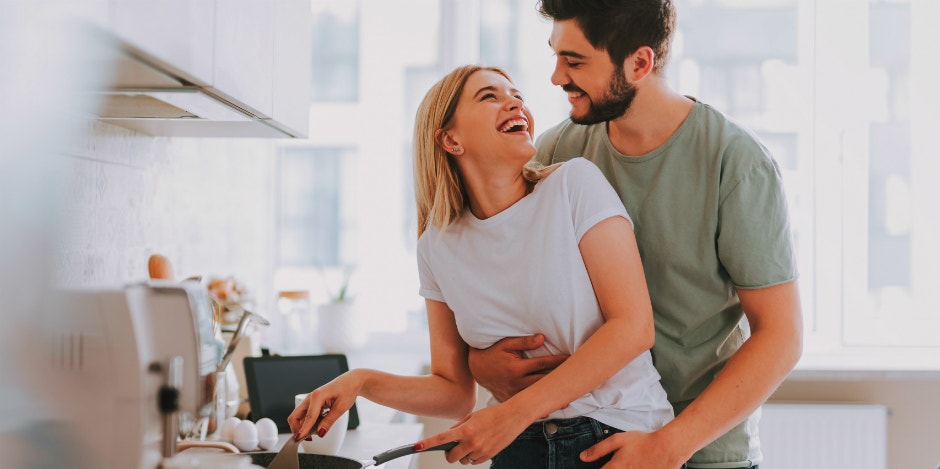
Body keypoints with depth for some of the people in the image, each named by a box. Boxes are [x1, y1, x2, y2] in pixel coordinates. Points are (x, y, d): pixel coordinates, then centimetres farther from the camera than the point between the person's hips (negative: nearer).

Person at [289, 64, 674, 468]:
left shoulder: (576, 184, -5)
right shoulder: (438, 246, 6)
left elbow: (634, 326, -12)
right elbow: (455, 391, 12)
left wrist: (514, 413, -16)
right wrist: (362, 382, -6)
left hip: (621, 436, -3)